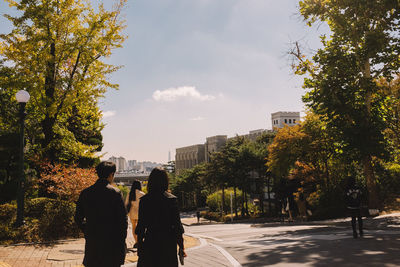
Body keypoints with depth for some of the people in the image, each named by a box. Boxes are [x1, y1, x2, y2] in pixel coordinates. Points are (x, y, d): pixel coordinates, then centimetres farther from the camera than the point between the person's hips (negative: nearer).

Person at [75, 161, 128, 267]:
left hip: (92, 243, 4)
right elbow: (123, 219, -8)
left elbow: (78, 218, 8)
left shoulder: (85, 193, 2)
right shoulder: (115, 192, -10)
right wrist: (122, 239, 2)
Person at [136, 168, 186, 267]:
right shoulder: (172, 199, -5)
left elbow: (141, 225, -2)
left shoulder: (144, 200, -4)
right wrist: (181, 247, 4)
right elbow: (177, 225, -4)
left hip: (150, 243, 0)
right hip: (168, 244, 0)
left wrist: (139, 247, 8)